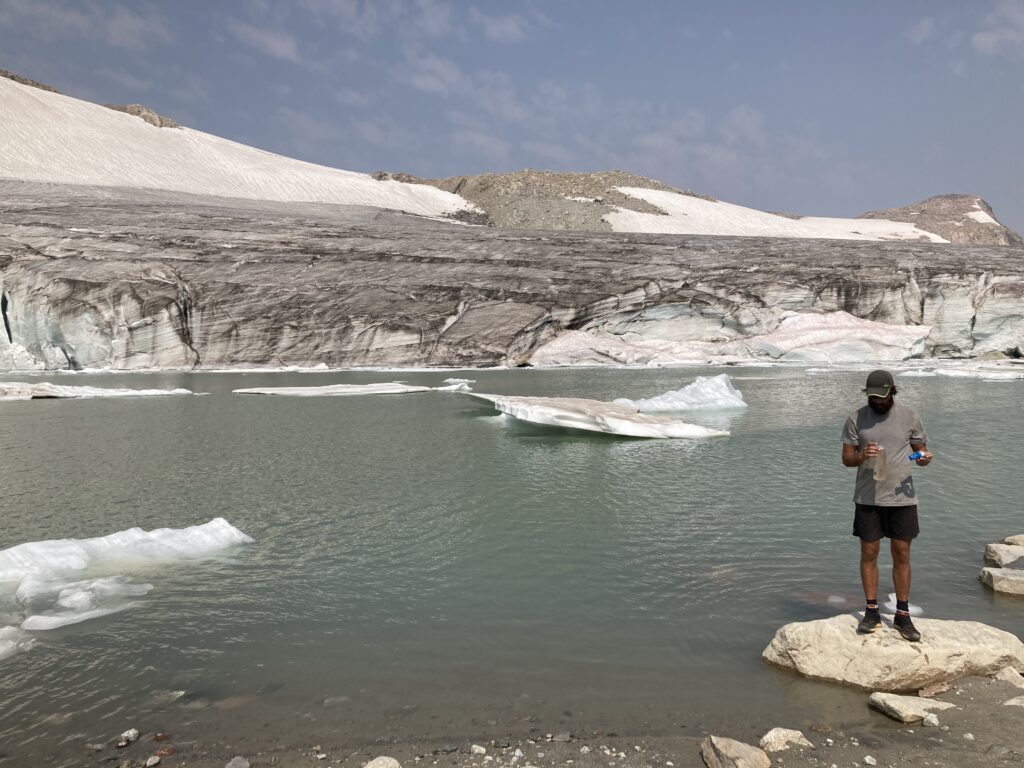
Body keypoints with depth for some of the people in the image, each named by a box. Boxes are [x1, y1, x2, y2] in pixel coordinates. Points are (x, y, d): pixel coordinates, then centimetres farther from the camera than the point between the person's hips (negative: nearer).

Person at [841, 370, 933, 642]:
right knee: (868, 554, 5)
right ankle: (872, 613, 16)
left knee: (901, 555, 5)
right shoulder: (856, 418, 0)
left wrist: (925, 457, -14)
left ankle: (902, 615, 16)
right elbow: (846, 458, 1)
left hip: (902, 497, 0)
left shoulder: (908, 417, 2)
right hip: (867, 498, 0)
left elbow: (920, 449, 10)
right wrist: (862, 456, -20)